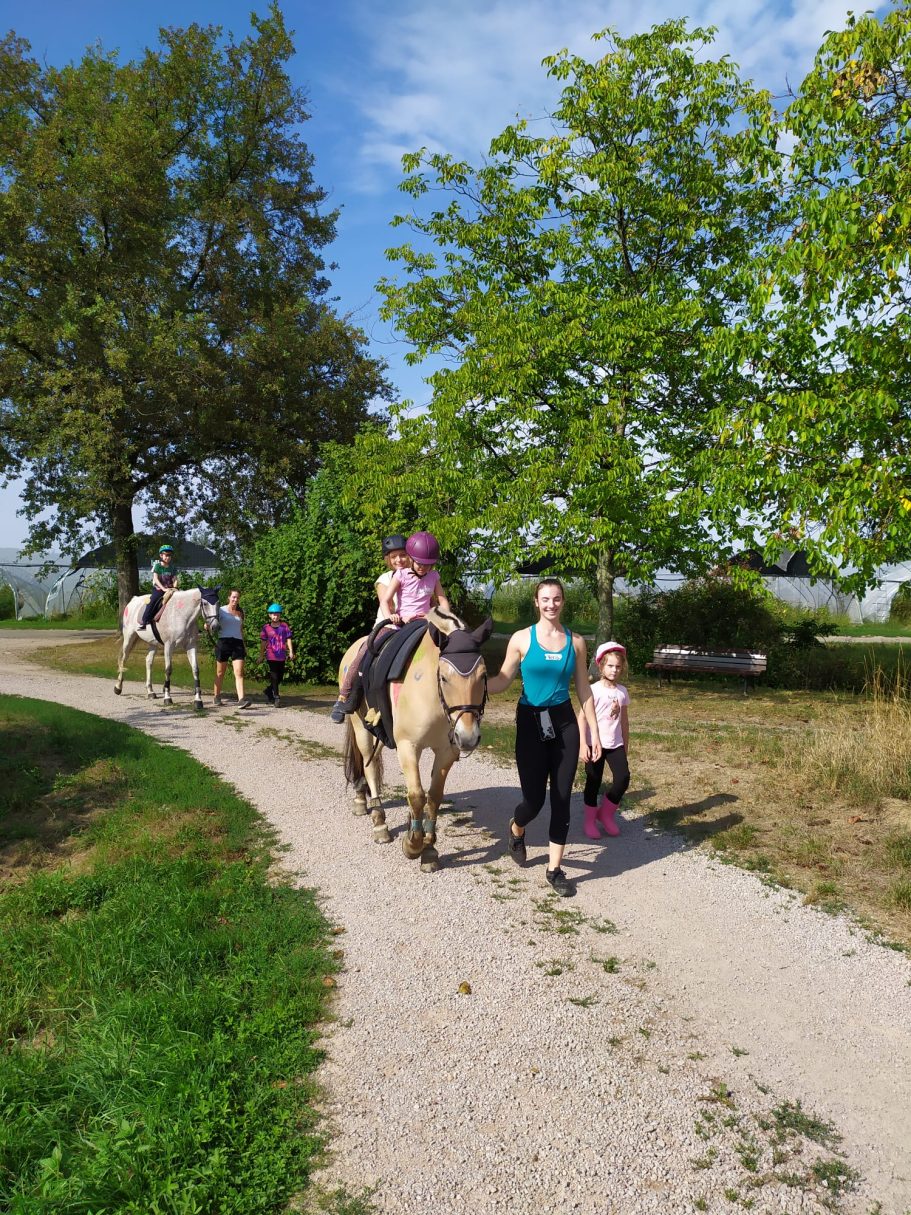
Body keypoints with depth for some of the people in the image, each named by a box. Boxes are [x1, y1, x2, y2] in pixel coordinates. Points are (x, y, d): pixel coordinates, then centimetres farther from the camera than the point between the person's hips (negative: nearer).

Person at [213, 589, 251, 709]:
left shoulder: (240, 612, 14)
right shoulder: (221, 610, 3)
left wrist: (244, 645, 19)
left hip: (237, 643, 2)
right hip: (223, 642, -2)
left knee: (239, 672, -10)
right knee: (220, 672, 10)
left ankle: (241, 700, -19)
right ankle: (217, 696, 28)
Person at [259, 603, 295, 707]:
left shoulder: (285, 626, 4)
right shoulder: (266, 628, 1)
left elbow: (289, 639, 2)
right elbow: (263, 642, 5)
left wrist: (291, 652, -8)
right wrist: (261, 655, 6)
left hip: (282, 656, 3)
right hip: (271, 656, -3)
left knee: (280, 677, 12)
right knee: (274, 677, -5)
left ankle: (269, 691, 34)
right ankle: (276, 698, -2)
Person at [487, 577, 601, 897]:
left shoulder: (575, 642, 2)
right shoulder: (522, 639, -4)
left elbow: (583, 689, 7)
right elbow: (502, 682, -1)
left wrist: (594, 732, 6)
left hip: (565, 723, 2)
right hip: (531, 723, -2)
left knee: (562, 798, 4)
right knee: (534, 798, -2)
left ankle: (555, 868, 18)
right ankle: (516, 830, 35)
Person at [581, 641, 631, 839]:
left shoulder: (622, 692, 6)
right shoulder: (594, 690, -10)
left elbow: (624, 720, 14)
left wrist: (626, 745, 16)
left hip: (615, 745, 4)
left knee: (623, 778, -7)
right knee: (593, 782, 4)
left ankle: (606, 814, 15)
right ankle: (590, 821, 20)